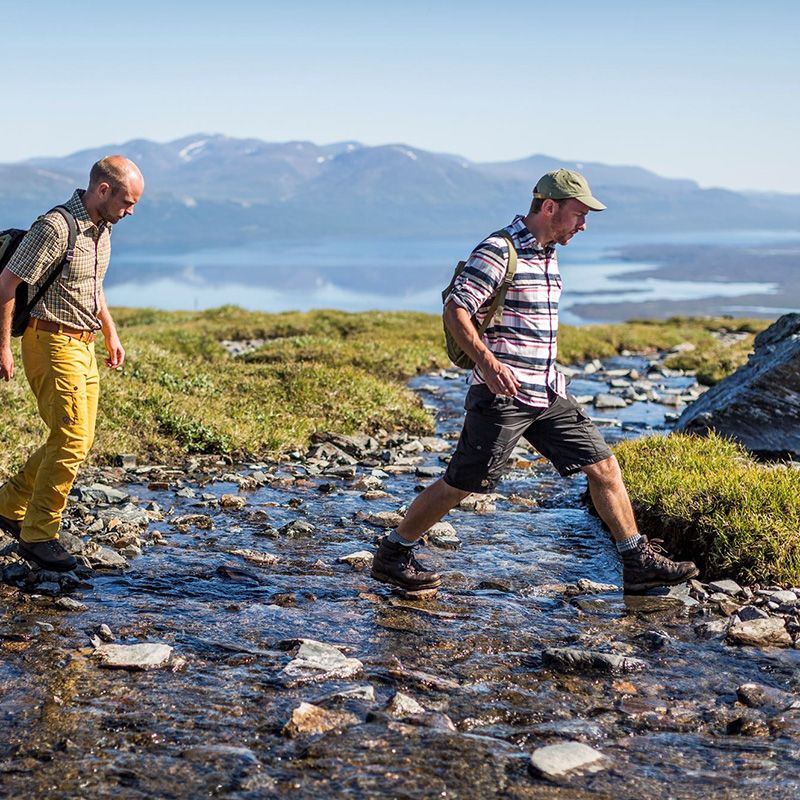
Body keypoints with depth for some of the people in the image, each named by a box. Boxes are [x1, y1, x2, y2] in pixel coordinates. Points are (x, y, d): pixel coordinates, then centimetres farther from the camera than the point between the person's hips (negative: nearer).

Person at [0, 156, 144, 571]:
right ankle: (38, 536, 0)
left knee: (77, 440, 11)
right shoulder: (54, 228, -19)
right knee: (71, 442, -11)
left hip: (83, 345, 9)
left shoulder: (101, 228, 9)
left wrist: (111, 333, 25)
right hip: (52, 343, -9)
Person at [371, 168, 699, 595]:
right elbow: (455, 309, -19)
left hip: (548, 394, 8)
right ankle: (391, 554, 15)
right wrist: (488, 362, -29)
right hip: (502, 394, -8)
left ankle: (638, 561, 13)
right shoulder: (499, 250, -13)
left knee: (603, 466, 5)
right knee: (460, 484, -1)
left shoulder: (547, 253, 15)